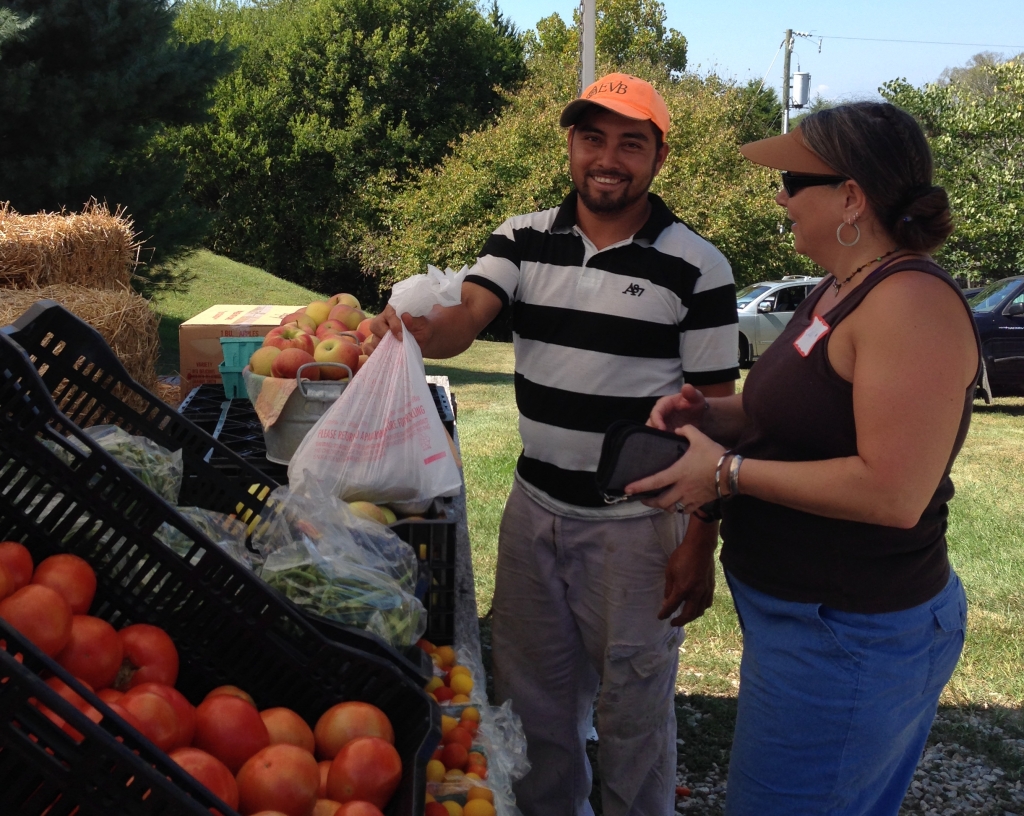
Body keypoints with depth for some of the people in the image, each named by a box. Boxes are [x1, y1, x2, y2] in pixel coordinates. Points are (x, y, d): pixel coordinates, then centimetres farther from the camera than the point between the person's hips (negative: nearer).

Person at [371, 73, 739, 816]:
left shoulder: (697, 268, -10)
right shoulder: (522, 241, 1)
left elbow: (714, 414, -8)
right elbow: (463, 320, -15)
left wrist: (702, 545, -10)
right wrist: (414, 329, -39)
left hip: (635, 525, -4)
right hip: (534, 509, 4)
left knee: (632, 703, 11)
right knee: (533, 691, 19)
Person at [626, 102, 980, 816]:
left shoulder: (912, 302, -23)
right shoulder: (842, 289, 9)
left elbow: (893, 493, -29)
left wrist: (728, 472, -22)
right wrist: (717, 415, 3)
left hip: (848, 642, -10)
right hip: (801, 616, 10)